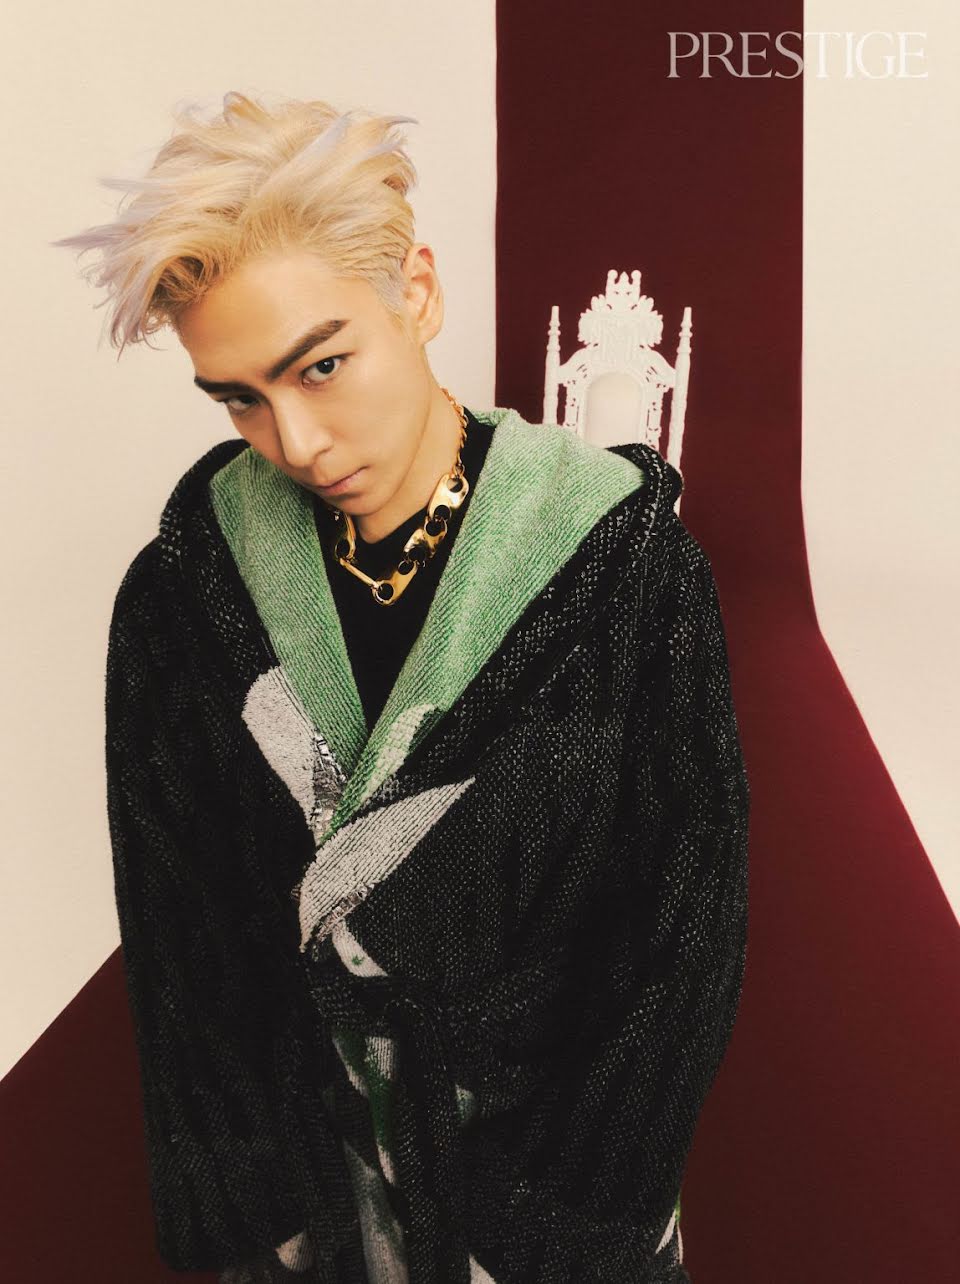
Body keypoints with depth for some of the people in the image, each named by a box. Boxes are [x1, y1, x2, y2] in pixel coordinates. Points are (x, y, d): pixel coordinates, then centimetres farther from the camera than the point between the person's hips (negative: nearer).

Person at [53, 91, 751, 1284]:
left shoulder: (623, 562, -22)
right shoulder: (182, 597, -15)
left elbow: (687, 933, -15)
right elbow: (176, 947, -7)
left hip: (554, 1143, -1)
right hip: (299, 1169, 2)